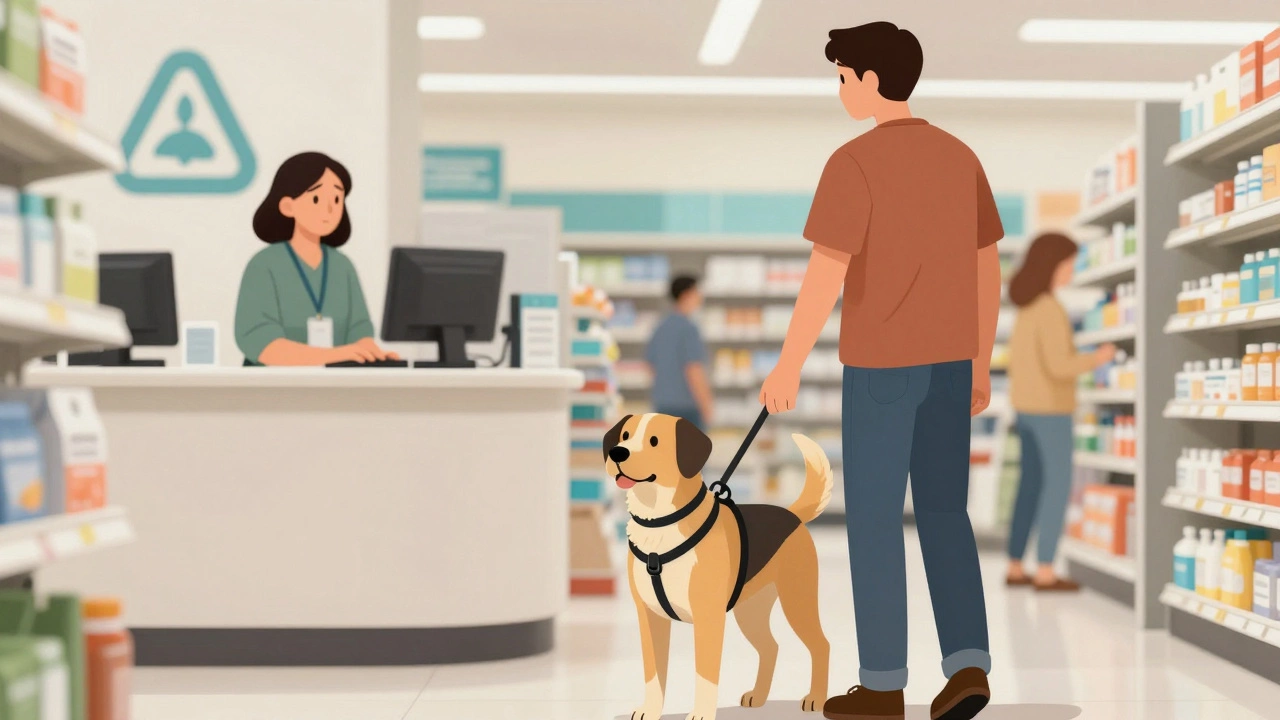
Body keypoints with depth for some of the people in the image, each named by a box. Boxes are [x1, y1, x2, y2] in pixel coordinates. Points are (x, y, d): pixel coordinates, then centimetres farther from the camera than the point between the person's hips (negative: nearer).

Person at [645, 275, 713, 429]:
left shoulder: (662, 327, 10)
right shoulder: (688, 329, -15)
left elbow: (652, 366, 19)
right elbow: (694, 373, -21)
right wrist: (706, 409, -14)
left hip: (663, 405, 8)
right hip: (687, 408, -8)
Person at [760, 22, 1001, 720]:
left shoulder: (854, 163, -15)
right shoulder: (961, 158, 7)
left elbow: (825, 277, -18)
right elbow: (987, 270, 10)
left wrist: (787, 368, -10)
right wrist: (980, 366, 19)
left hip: (882, 363, -6)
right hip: (949, 361, 6)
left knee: (873, 517, 3)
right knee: (943, 513, 12)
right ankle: (967, 664, 2)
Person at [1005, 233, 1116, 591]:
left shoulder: (1027, 310, 11)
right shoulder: (1050, 309, -18)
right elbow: (1058, 366, -23)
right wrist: (1096, 358, -9)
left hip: (1027, 407, 9)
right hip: (1050, 410, -9)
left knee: (1032, 485, 12)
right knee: (1058, 486, -4)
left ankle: (1015, 567, 14)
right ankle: (1045, 572, -4)